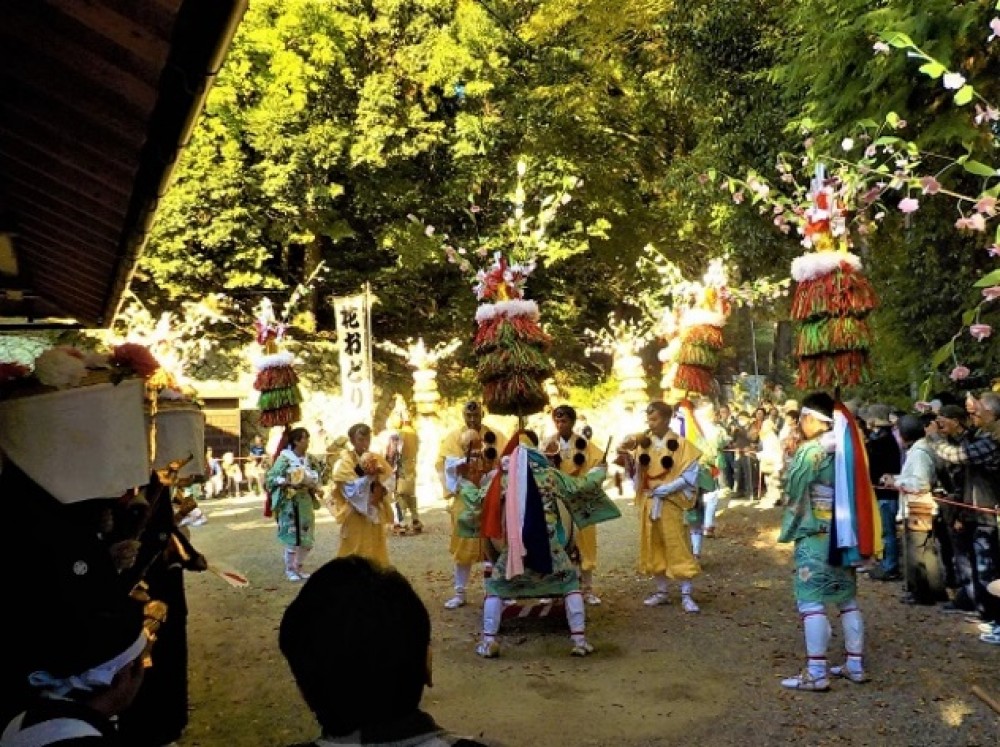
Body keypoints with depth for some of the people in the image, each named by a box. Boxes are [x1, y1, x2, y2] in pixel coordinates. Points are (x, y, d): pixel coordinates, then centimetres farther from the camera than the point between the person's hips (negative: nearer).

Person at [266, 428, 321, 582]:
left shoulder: (308, 459, 7)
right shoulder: (284, 458, -9)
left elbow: (316, 478, 14)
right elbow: (271, 478, -12)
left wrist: (312, 483, -7)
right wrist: (289, 482, -24)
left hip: (306, 503, 6)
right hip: (290, 504, -6)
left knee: (307, 538, 9)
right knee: (292, 538, -3)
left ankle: (298, 567, 26)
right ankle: (289, 570, 14)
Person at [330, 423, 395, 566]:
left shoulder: (377, 459, 6)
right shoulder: (344, 463, -8)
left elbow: (391, 480, -2)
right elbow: (352, 489, -19)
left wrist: (381, 490, -20)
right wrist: (369, 476, -28)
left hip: (376, 514, 5)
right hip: (355, 516, -5)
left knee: (377, 555, 11)